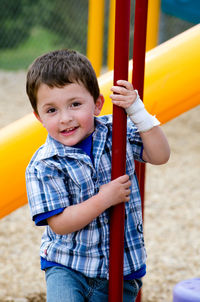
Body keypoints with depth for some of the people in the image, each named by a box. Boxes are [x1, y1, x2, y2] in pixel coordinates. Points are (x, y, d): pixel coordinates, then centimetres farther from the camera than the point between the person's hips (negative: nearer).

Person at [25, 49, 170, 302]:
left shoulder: (117, 133, -3)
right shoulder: (44, 166, -14)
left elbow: (159, 156, -10)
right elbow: (59, 224, -16)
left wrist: (137, 112, -19)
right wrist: (105, 199, -23)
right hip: (66, 268, -3)